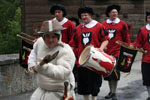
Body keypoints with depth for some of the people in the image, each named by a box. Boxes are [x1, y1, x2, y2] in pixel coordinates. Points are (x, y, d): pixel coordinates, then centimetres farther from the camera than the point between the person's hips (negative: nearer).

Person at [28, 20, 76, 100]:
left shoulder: (66, 51, -23)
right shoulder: (40, 42, -2)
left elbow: (63, 73, -37)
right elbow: (34, 51, 24)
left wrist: (44, 67, -49)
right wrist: (32, 64, 8)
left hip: (59, 94, -7)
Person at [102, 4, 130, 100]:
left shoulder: (122, 24, -1)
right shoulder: (104, 24, 5)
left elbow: (126, 38, 3)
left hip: (117, 53, -3)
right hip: (106, 53, 3)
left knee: (115, 73, -6)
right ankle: (111, 91, 23)